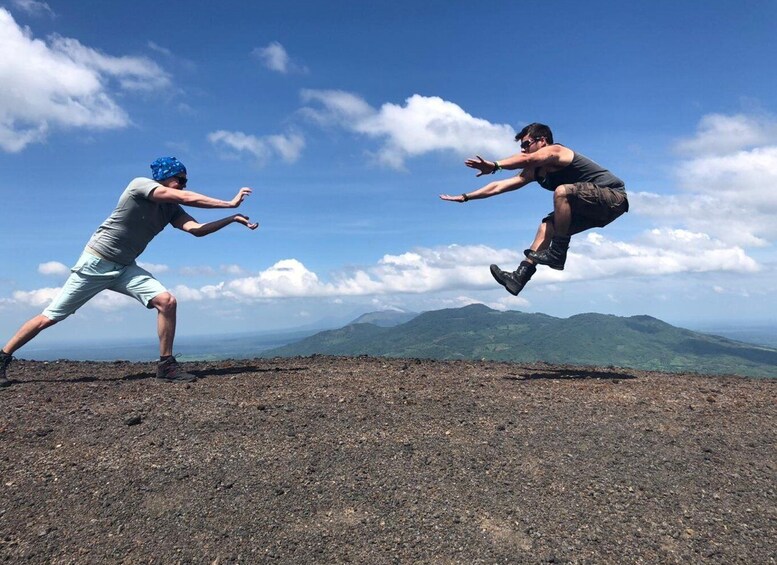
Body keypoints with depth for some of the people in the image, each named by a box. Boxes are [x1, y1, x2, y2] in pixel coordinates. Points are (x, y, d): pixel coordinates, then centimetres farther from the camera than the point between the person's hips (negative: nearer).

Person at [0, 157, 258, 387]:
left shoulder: (171, 209, 2)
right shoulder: (140, 185, -16)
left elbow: (197, 229, -12)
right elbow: (186, 198, -27)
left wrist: (232, 219, -19)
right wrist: (230, 204, -25)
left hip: (125, 268, 6)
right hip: (95, 263, -6)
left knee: (167, 301, -14)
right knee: (50, 317, 2)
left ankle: (166, 365, -7)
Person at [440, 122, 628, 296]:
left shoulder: (555, 150, -14)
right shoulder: (535, 171, 11)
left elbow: (527, 159, -37)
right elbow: (499, 186, 9)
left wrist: (494, 165, -49)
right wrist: (464, 197, 6)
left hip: (615, 197, -9)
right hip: (595, 207, 9)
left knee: (562, 191, -29)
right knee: (548, 226, 3)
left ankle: (558, 252, -20)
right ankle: (520, 276, -5)